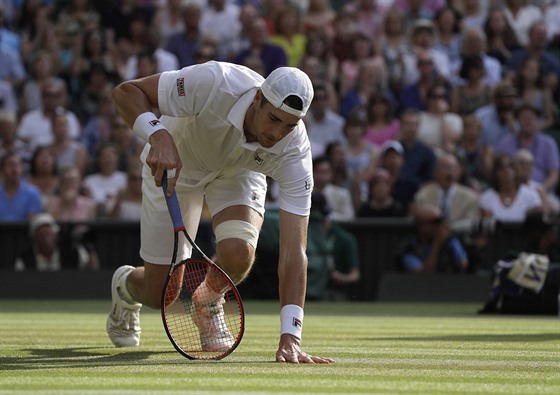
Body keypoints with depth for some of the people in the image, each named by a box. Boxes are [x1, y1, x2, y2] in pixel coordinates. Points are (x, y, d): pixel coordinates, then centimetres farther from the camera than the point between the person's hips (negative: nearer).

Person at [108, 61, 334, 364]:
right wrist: (159, 136, -51)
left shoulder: (294, 150, -34)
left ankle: (208, 302, 10)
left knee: (237, 253, -30)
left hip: (239, 174, 1)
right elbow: (126, 91, -30)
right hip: (173, 163, -1)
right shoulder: (214, 83, -41)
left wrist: (289, 337, -45)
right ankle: (126, 285, 38)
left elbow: (293, 250, -37)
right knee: (161, 295, -4)